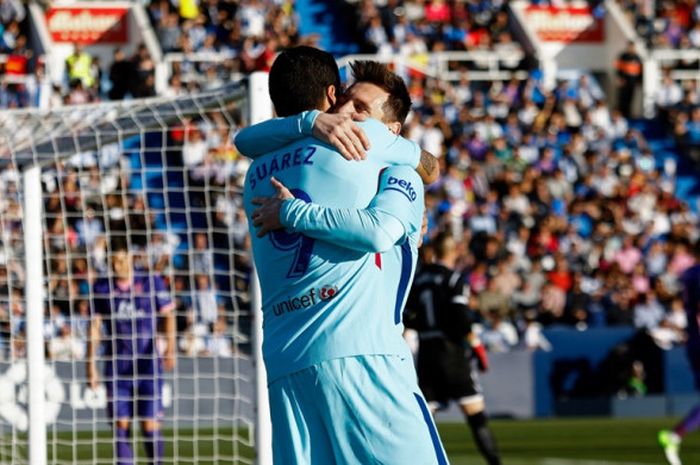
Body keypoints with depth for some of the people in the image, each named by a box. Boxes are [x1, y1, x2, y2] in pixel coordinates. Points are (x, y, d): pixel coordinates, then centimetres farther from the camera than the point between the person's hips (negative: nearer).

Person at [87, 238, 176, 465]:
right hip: (116, 368, 2)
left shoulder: (152, 282, 2)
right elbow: (95, 327, 9)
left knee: (151, 426, -7)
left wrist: (170, 347, -13)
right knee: (121, 426, -3)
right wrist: (91, 365, 4)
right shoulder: (102, 288, 7)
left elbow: (169, 315, 2)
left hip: (148, 366, -2)